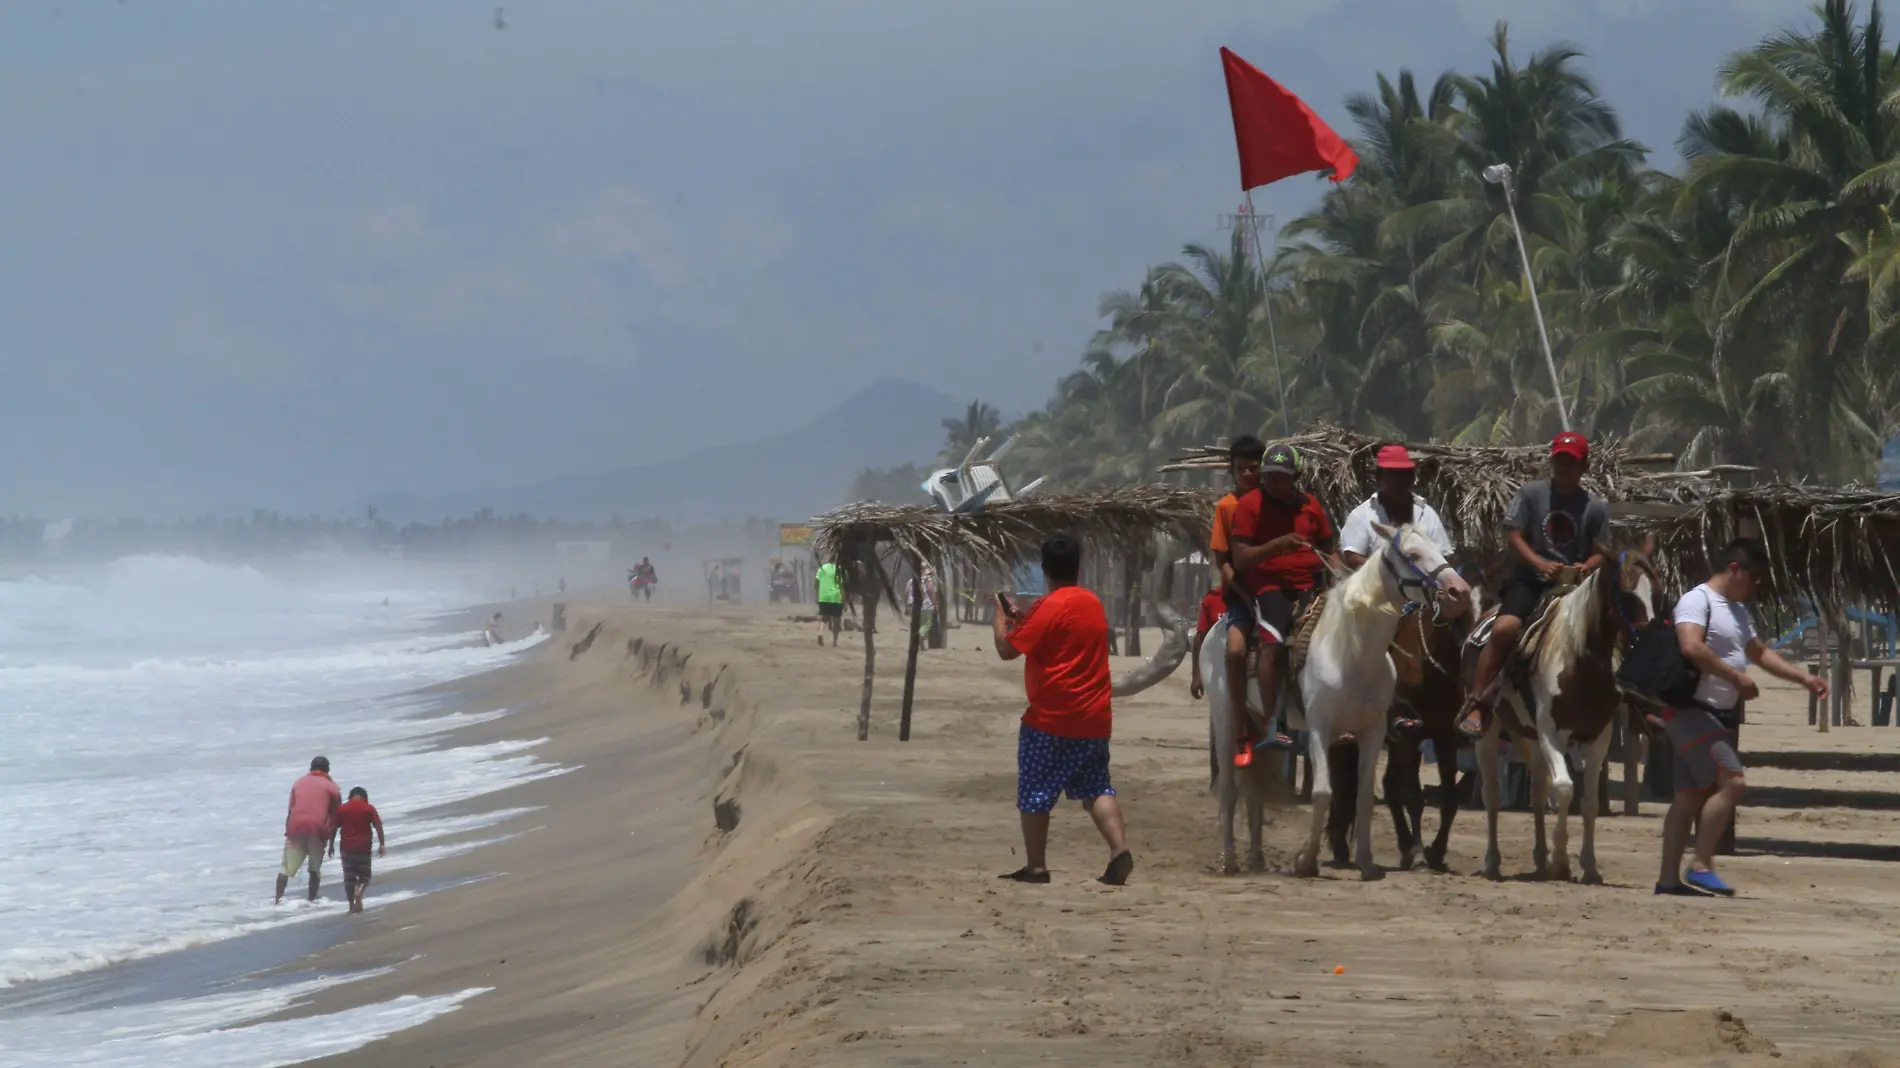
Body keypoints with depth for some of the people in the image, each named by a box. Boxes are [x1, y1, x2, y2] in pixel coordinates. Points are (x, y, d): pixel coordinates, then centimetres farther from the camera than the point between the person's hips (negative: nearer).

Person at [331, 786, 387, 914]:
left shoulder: (341, 808, 2)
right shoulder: (369, 808, -1)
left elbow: (334, 828, 2)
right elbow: (378, 826, -6)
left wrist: (331, 845, 9)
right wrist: (382, 844, -2)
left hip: (347, 848, 1)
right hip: (363, 848, -1)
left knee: (349, 877, 9)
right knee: (364, 875, 10)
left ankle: (352, 905, 6)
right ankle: (359, 892, -20)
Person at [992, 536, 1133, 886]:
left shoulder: (1049, 607, -13)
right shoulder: (1094, 604, 11)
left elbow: (1007, 649, -11)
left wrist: (1001, 614, 5)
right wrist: (1021, 618, 24)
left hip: (1051, 719, -7)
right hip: (1094, 718, 7)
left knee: (1035, 793, 4)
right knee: (1096, 788, 10)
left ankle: (1035, 866, 6)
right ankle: (1119, 849, -10)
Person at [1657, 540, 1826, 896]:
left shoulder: (1739, 611, 19)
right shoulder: (1697, 600, -12)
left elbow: (1760, 652, 31)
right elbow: (1692, 646, -29)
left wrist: (1805, 679, 22)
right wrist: (1737, 677, -25)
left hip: (1719, 716, 10)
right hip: (1692, 711, -10)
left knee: (1691, 794, 8)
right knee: (1731, 781, -17)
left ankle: (1670, 878, 8)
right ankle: (1701, 867, -14)